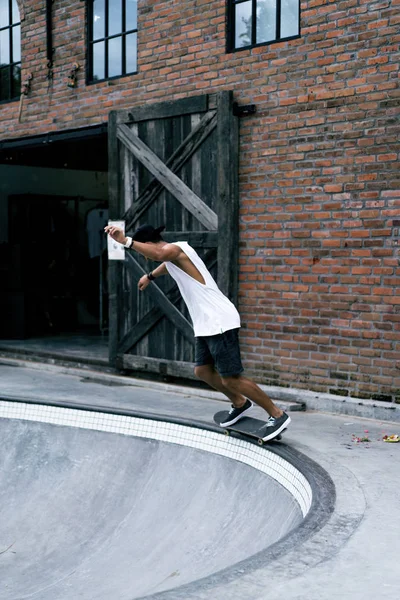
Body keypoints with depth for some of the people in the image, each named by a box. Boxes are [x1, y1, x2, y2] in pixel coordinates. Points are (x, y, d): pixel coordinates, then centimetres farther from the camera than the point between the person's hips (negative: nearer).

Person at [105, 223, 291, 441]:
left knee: (230, 378, -8)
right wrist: (150, 276, 61)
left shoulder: (175, 249, -12)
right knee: (203, 370, 15)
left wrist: (126, 241, -45)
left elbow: (158, 254, -39)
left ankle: (278, 415, 3)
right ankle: (240, 404, 34)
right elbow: (167, 265, 45)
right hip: (206, 324, 10)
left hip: (219, 322, -10)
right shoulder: (173, 254, 17)